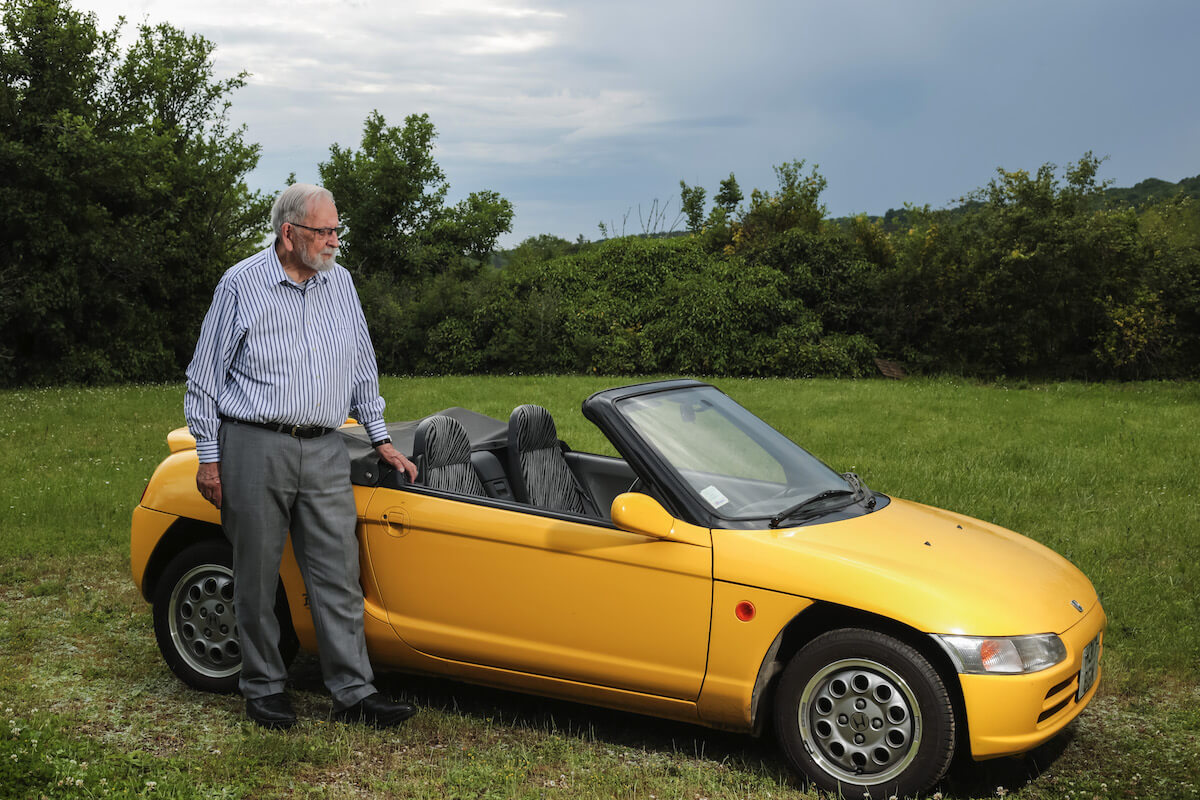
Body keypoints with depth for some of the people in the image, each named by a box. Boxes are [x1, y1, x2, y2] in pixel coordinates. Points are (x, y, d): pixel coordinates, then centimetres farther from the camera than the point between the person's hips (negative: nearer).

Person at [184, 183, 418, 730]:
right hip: (254, 447, -3)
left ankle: (354, 692, 7)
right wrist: (208, 457, -3)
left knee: (339, 575, 1)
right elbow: (205, 377, 2)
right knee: (257, 577, 4)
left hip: (324, 452, 4)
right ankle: (263, 688, 18)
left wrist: (380, 438, 18)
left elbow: (362, 367, 21)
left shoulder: (340, 284, 11)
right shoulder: (241, 285, -1)